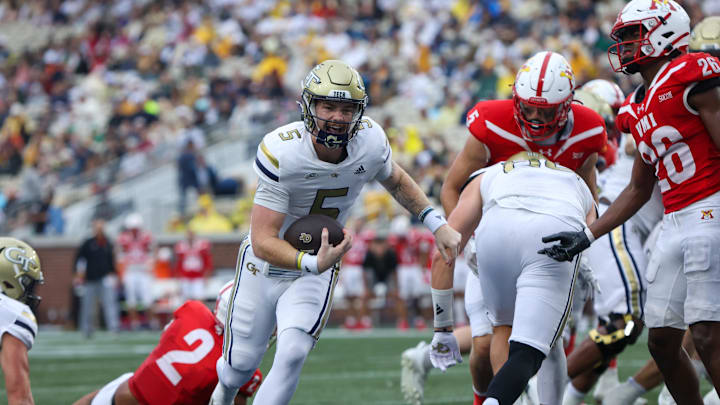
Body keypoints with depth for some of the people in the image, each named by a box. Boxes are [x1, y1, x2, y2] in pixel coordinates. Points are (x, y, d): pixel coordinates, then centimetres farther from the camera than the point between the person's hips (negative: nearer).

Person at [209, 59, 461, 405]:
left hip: (318, 265, 2)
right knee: (243, 362, 12)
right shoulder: (281, 153, -32)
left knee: (292, 354, -21)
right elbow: (263, 242, -33)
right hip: (266, 262, -2)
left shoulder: (371, 141, -18)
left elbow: (396, 181, 8)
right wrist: (312, 263, -49)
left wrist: (436, 223, -1)